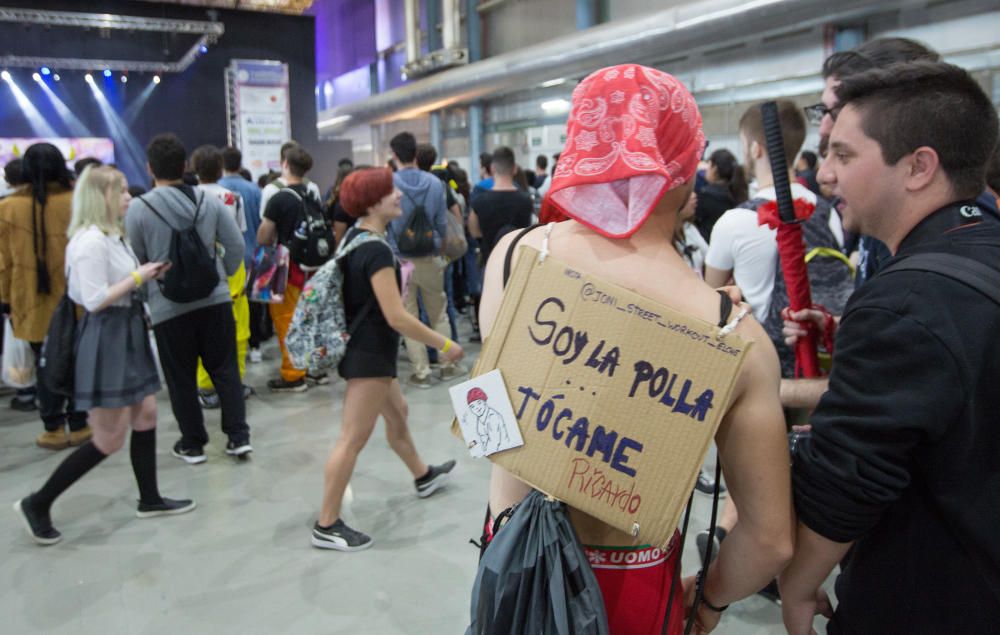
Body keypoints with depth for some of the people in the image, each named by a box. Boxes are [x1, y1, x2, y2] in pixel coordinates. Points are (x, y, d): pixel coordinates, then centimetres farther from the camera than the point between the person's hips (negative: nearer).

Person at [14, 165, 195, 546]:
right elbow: (94, 299, -24)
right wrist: (138, 277, -17)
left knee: (146, 416, 14)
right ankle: (38, 503, 12)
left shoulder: (113, 235, 11)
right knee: (109, 440, -2)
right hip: (105, 339, -10)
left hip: (127, 333, 10)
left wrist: (145, 275, 4)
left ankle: (149, 499, 27)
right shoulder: (91, 241, -20)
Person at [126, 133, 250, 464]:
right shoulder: (209, 201, -1)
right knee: (225, 369, 11)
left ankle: (192, 443, 20)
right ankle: (238, 436, 11)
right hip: (215, 299, 2)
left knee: (181, 378, 10)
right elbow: (236, 245, 0)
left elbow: (135, 260, -1)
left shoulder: (138, 208, -8)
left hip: (168, 306, -2)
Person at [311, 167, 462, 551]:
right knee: (353, 439, -3)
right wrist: (444, 345, -19)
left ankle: (423, 477, 47)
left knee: (397, 413, 26)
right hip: (369, 354, -10)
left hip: (365, 349, 10)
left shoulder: (355, 236, 5)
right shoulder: (376, 250, -24)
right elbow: (396, 317, -27)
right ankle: (327, 526, 6)